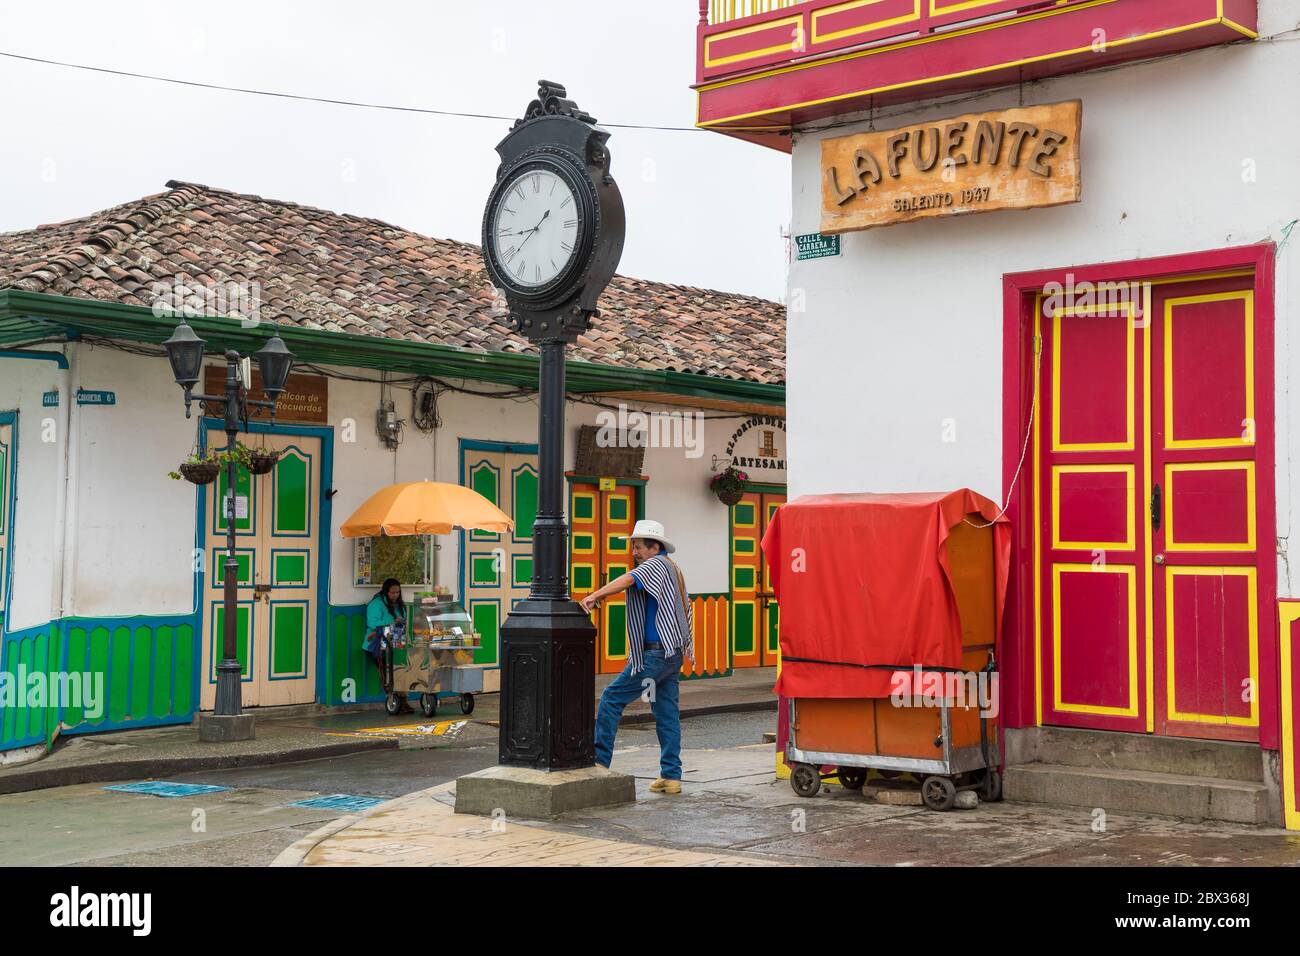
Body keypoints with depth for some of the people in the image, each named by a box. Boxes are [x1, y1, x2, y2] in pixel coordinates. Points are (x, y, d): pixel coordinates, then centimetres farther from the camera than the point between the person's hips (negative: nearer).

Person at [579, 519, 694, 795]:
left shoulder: (656, 565, -10)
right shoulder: (674, 569, 20)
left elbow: (629, 579, -31)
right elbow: (686, 609, 29)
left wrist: (595, 596, -41)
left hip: (654, 655, -10)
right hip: (673, 654, 10)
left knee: (612, 698, -3)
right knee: (667, 713, 9)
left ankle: (599, 759, -3)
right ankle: (671, 776, 8)